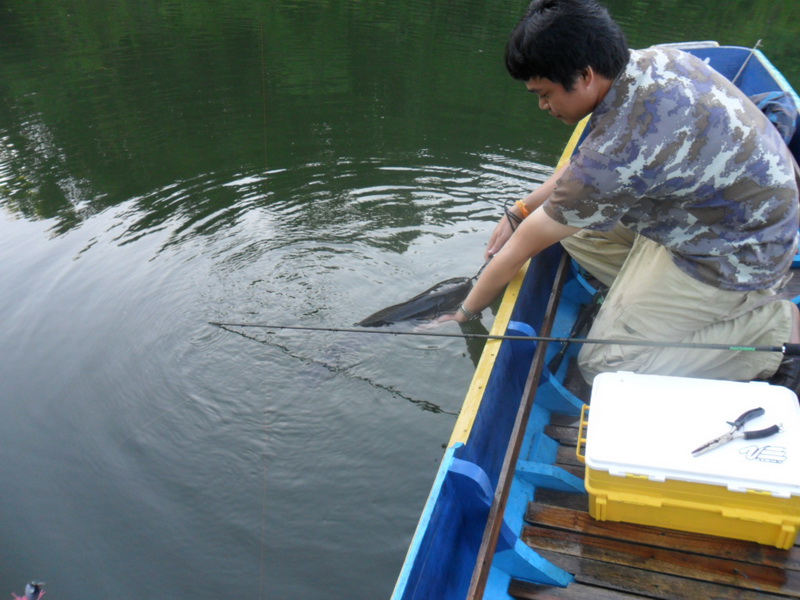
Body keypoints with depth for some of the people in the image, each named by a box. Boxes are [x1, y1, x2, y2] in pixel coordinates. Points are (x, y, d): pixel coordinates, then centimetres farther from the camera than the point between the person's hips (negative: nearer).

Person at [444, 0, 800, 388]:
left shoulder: (619, 151, -32)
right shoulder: (648, 60, -6)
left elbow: (519, 252, -19)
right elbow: (585, 169, 11)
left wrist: (464, 313, -4)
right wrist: (521, 211, 4)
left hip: (733, 257, -9)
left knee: (603, 365, -9)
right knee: (576, 226, 8)